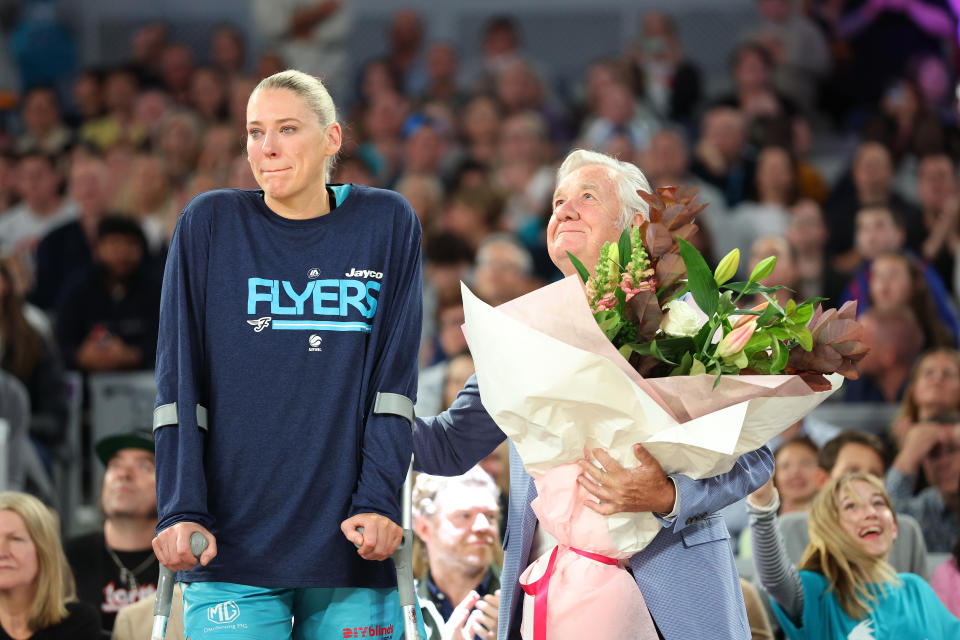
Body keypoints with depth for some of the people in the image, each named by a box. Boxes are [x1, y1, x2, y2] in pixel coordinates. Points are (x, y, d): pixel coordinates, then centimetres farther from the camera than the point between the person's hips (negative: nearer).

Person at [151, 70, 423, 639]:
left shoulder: (387, 224, 6)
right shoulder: (210, 224, 4)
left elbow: (395, 378, 3)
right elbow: (179, 379, 0)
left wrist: (379, 501, -8)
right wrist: (182, 511, -10)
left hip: (352, 547, 1)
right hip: (233, 545, -1)